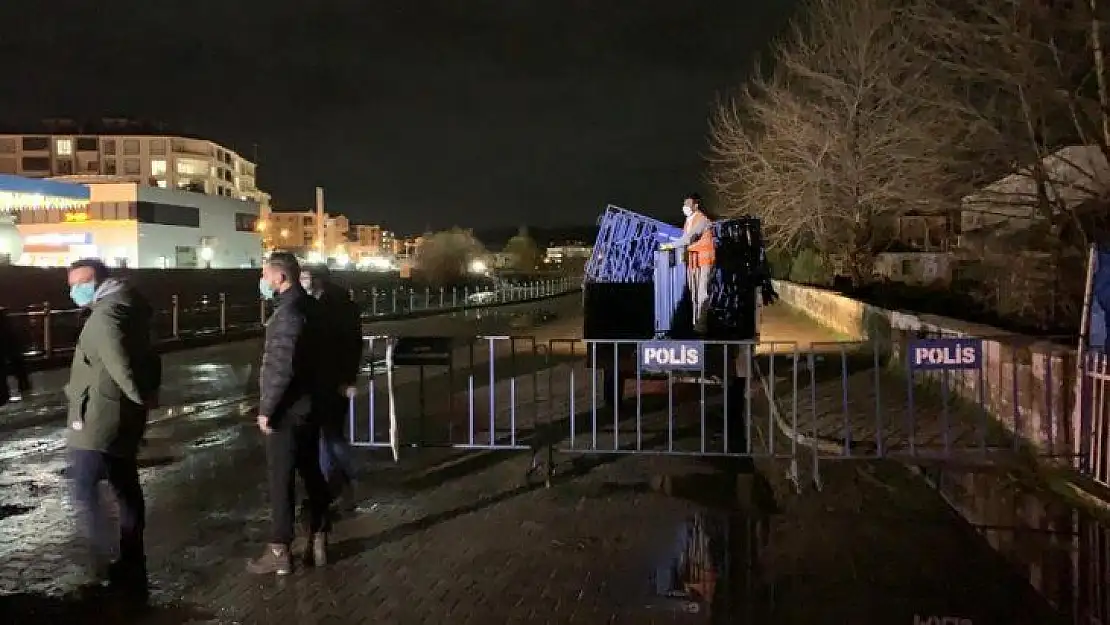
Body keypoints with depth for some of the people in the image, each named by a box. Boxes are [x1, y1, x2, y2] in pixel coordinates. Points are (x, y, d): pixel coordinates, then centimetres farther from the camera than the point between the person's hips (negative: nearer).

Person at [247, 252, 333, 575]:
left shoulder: (287, 312, -19)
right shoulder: (307, 305, 10)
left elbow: (280, 369, -24)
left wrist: (266, 409, -17)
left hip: (287, 410, -9)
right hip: (308, 406, 9)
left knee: (280, 480, 0)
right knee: (311, 473, 14)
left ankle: (280, 551, 9)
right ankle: (318, 541, 23)